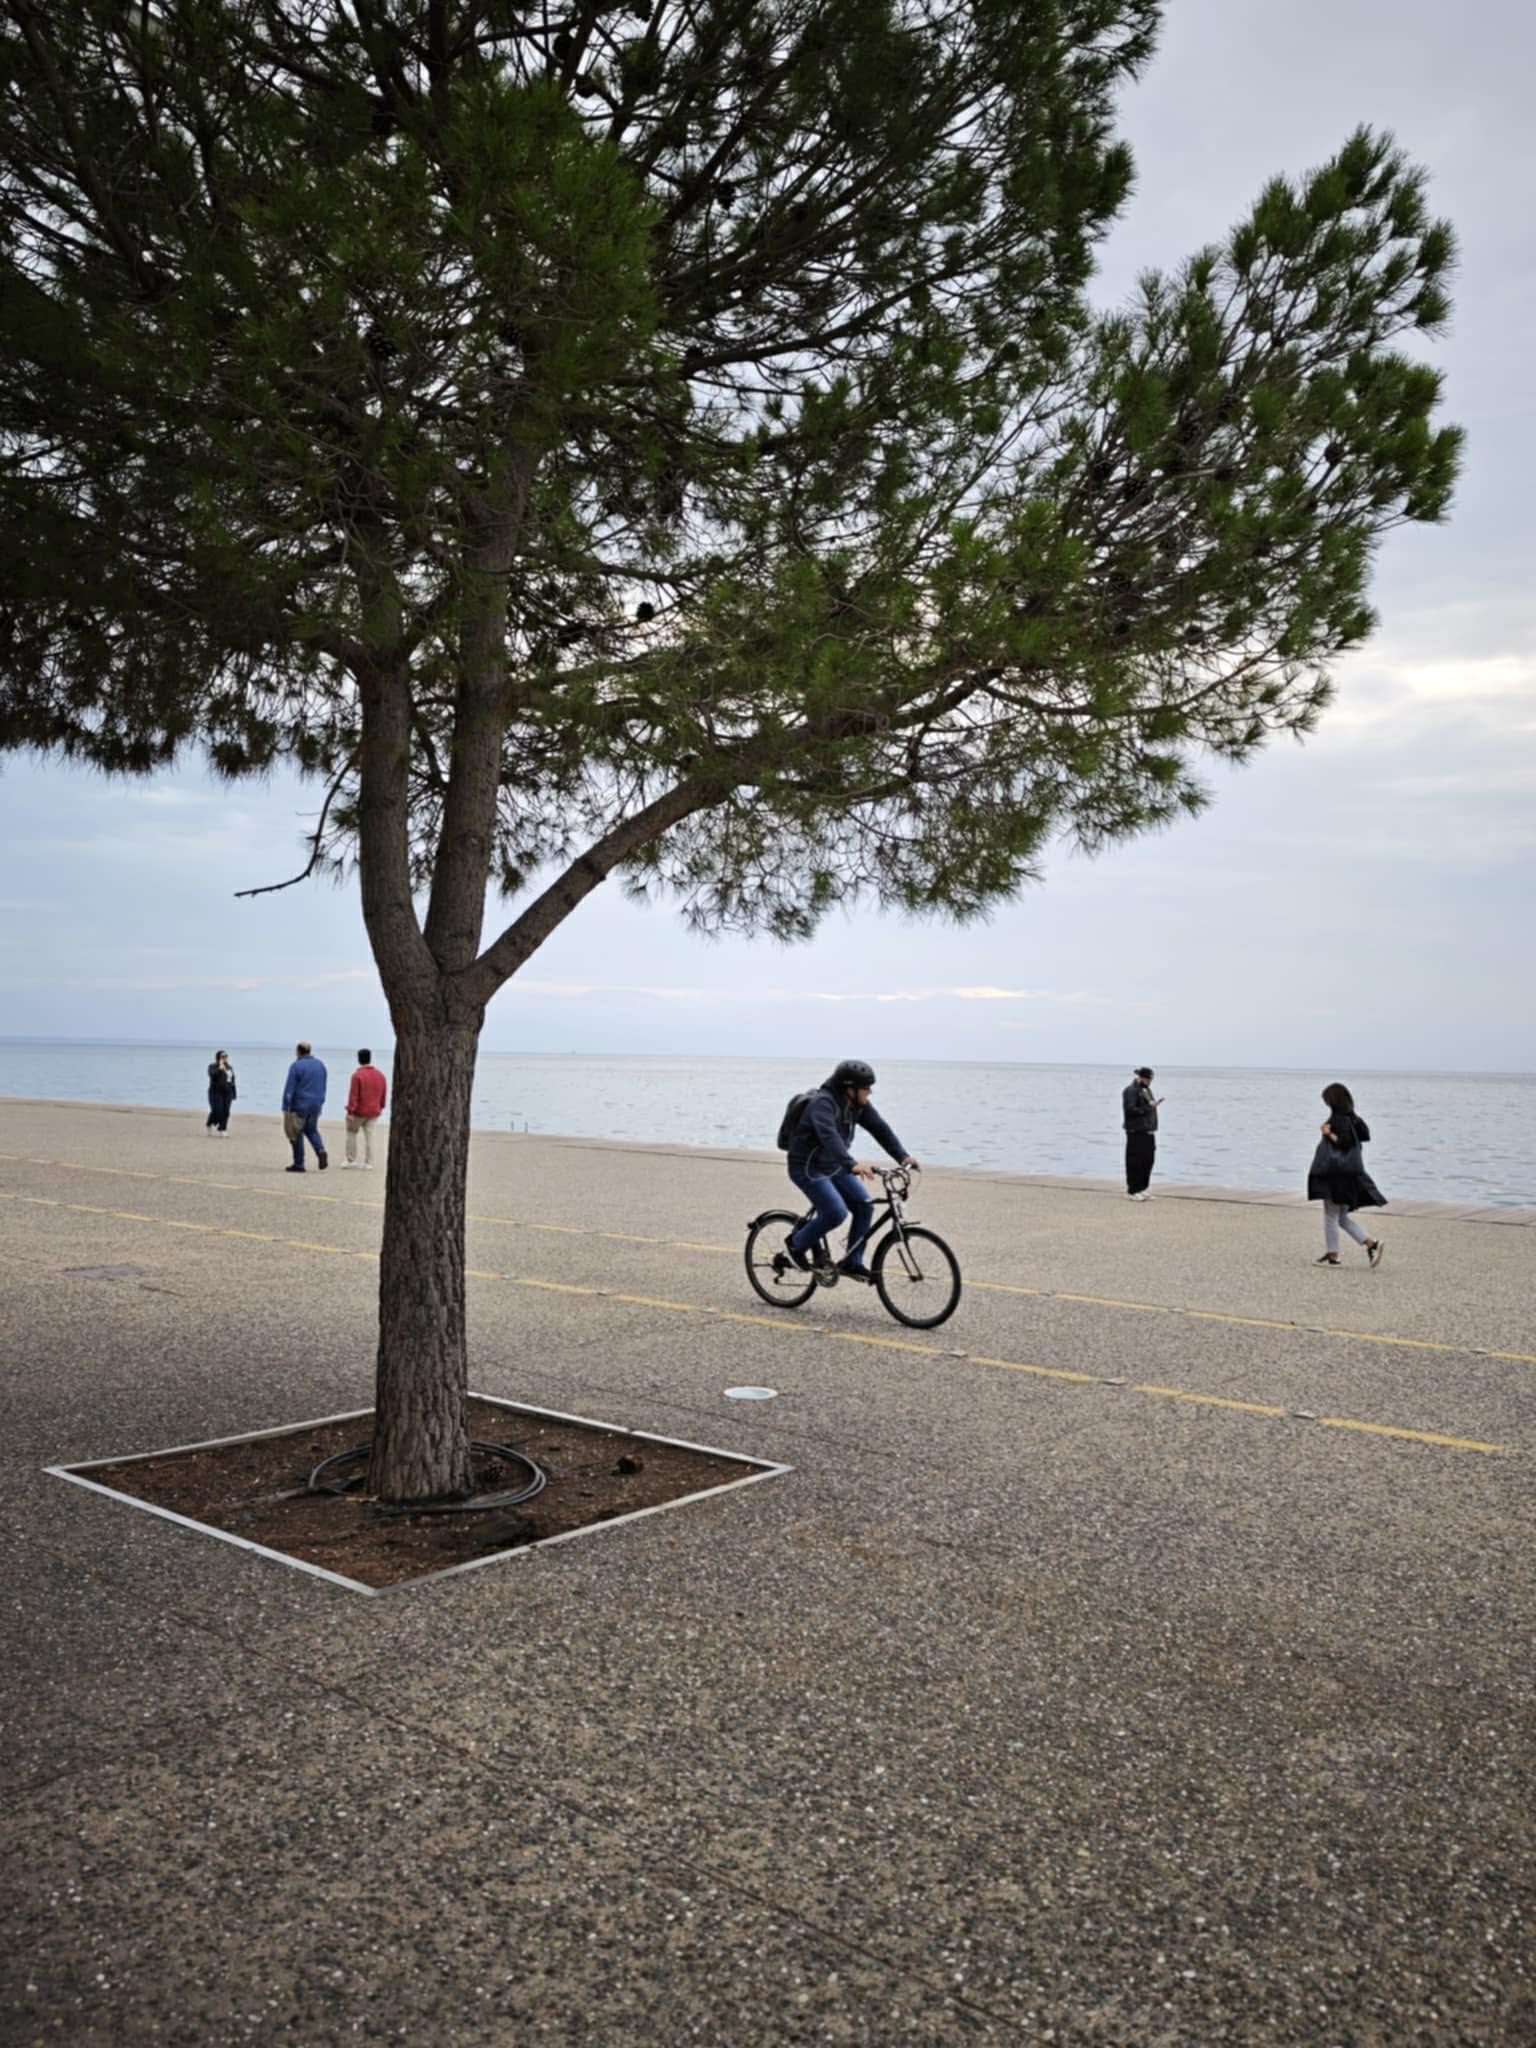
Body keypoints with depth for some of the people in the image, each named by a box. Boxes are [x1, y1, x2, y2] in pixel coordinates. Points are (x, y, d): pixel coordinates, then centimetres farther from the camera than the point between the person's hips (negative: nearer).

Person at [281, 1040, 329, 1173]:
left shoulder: (296, 1066, -11)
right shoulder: (320, 1064, 7)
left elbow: (289, 1088, -13)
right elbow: (323, 1087, 12)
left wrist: (285, 1108, -11)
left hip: (300, 1105, -5)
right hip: (316, 1104, 5)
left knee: (297, 1133, 4)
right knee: (312, 1130, 20)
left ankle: (299, 1164, 8)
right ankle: (321, 1151, -5)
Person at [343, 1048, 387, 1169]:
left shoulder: (357, 1075, -14)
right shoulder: (380, 1075, 5)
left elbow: (353, 1095, -17)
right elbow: (384, 1094, 12)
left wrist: (350, 1111, -15)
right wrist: (380, 1107, 24)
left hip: (359, 1111, -5)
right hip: (374, 1112, 5)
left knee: (351, 1133, 12)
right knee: (369, 1135, 7)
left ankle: (351, 1160, 13)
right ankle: (368, 1162, 6)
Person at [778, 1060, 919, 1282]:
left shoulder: (858, 1104, -1)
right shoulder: (823, 1102, -26)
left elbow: (879, 1128, -3)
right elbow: (829, 1136, -41)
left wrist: (903, 1156, -15)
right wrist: (852, 1164, -55)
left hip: (834, 1168, 8)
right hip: (807, 1168, -8)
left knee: (864, 1206, -5)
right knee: (836, 1212, -22)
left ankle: (851, 1262, 5)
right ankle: (796, 1246, 0)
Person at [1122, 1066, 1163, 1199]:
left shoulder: (1146, 1090, 19)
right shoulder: (1130, 1091, -10)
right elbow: (1130, 1110, -19)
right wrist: (1148, 1106, -18)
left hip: (1148, 1132, 9)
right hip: (1137, 1133, -9)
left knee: (1148, 1161, 11)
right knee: (1135, 1163, -6)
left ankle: (1141, 1189, 20)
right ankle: (1132, 1192, 0)